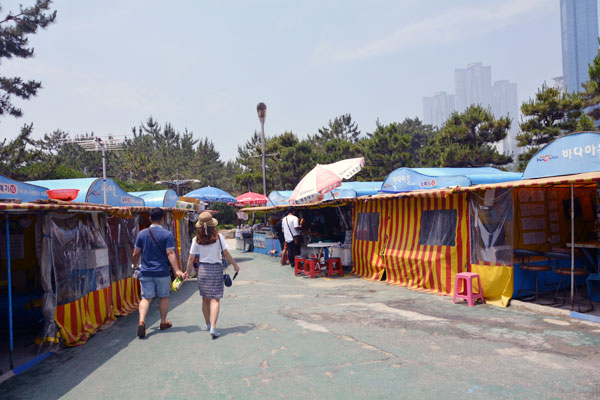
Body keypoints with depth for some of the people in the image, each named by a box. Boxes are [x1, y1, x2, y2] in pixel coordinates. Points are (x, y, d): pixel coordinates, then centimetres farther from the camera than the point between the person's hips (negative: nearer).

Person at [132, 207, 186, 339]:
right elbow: (170, 254, -15)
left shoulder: (142, 234, 2)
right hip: (162, 272, -2)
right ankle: (163, 322, 25)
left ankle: (141, 321, -14)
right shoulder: (167, 234, -8)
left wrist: (134, 265, 24)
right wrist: (177, 271, -17)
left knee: (146, 298, 6)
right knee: (164, 297, 13)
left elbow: (136, 253, 6)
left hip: (146, 272, 2)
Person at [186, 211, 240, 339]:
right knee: (215, 299, -2)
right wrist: (235, 265, 9)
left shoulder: (196, 239, -2)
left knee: (205, 299, 17)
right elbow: (226, 254, -4)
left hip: (202, 269, 3)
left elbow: (191, 258, 1)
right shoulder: (218, 237, -7)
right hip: (216, 268, -2)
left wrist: (187, 272, 13)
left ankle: (208, 324, 32)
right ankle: (213, 327, -14)